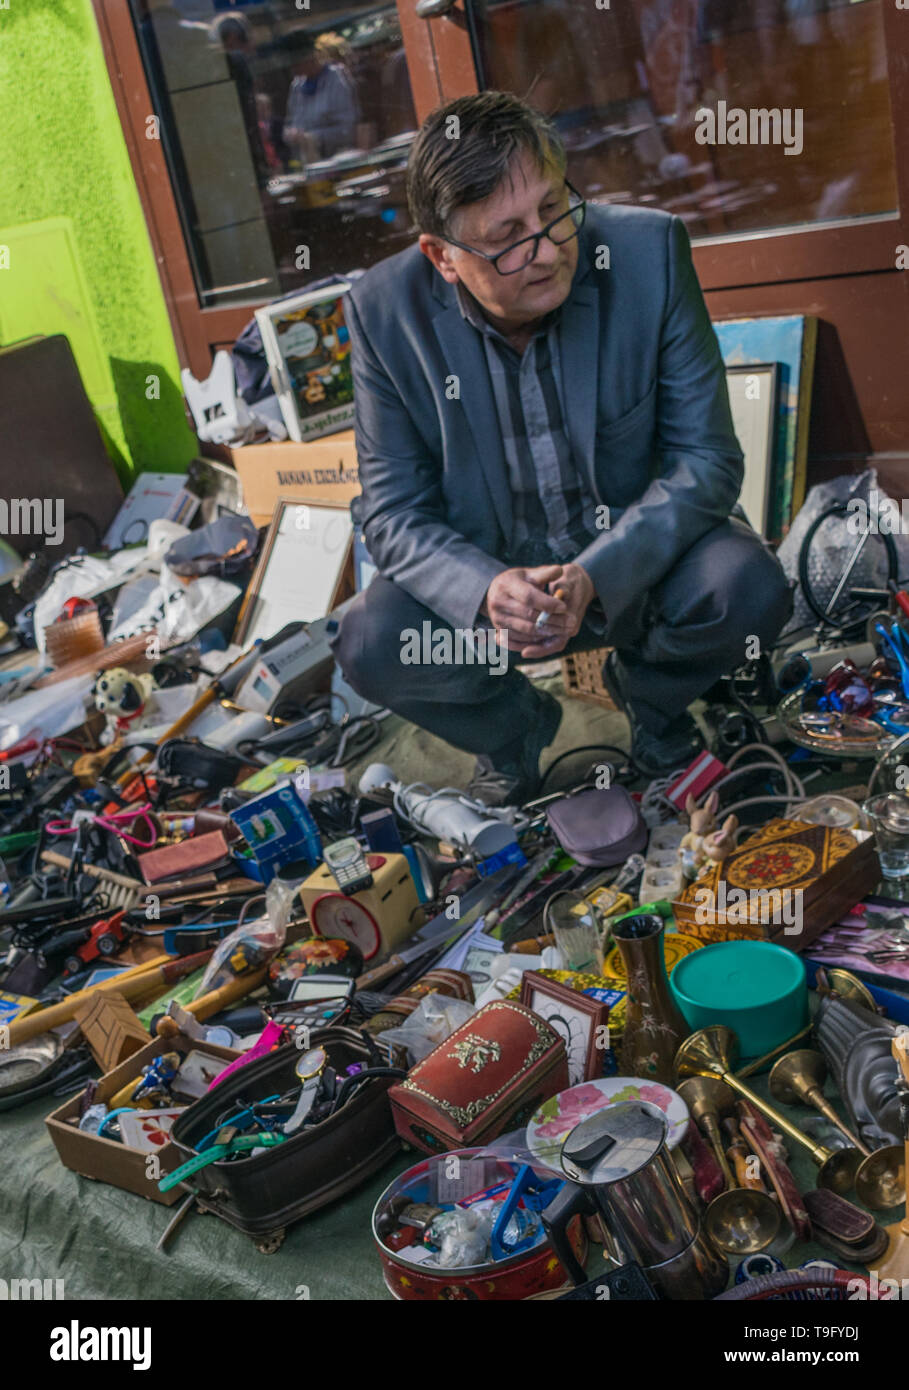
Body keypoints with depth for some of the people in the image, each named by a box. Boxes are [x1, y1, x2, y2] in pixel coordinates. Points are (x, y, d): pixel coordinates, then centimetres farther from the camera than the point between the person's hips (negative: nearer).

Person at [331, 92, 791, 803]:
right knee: (370, 646, -25)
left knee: (749, 588, -28)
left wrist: (595, 574, -32)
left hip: (635, 557, 0)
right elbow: (393, 511, -11)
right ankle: (515, 724, 10)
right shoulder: (385, 310, -16)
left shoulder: (649, 252, -18)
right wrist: (486, 591, -33)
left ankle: (647, 687, 10)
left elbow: (707, 457, -15)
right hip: (486, 574, 0)